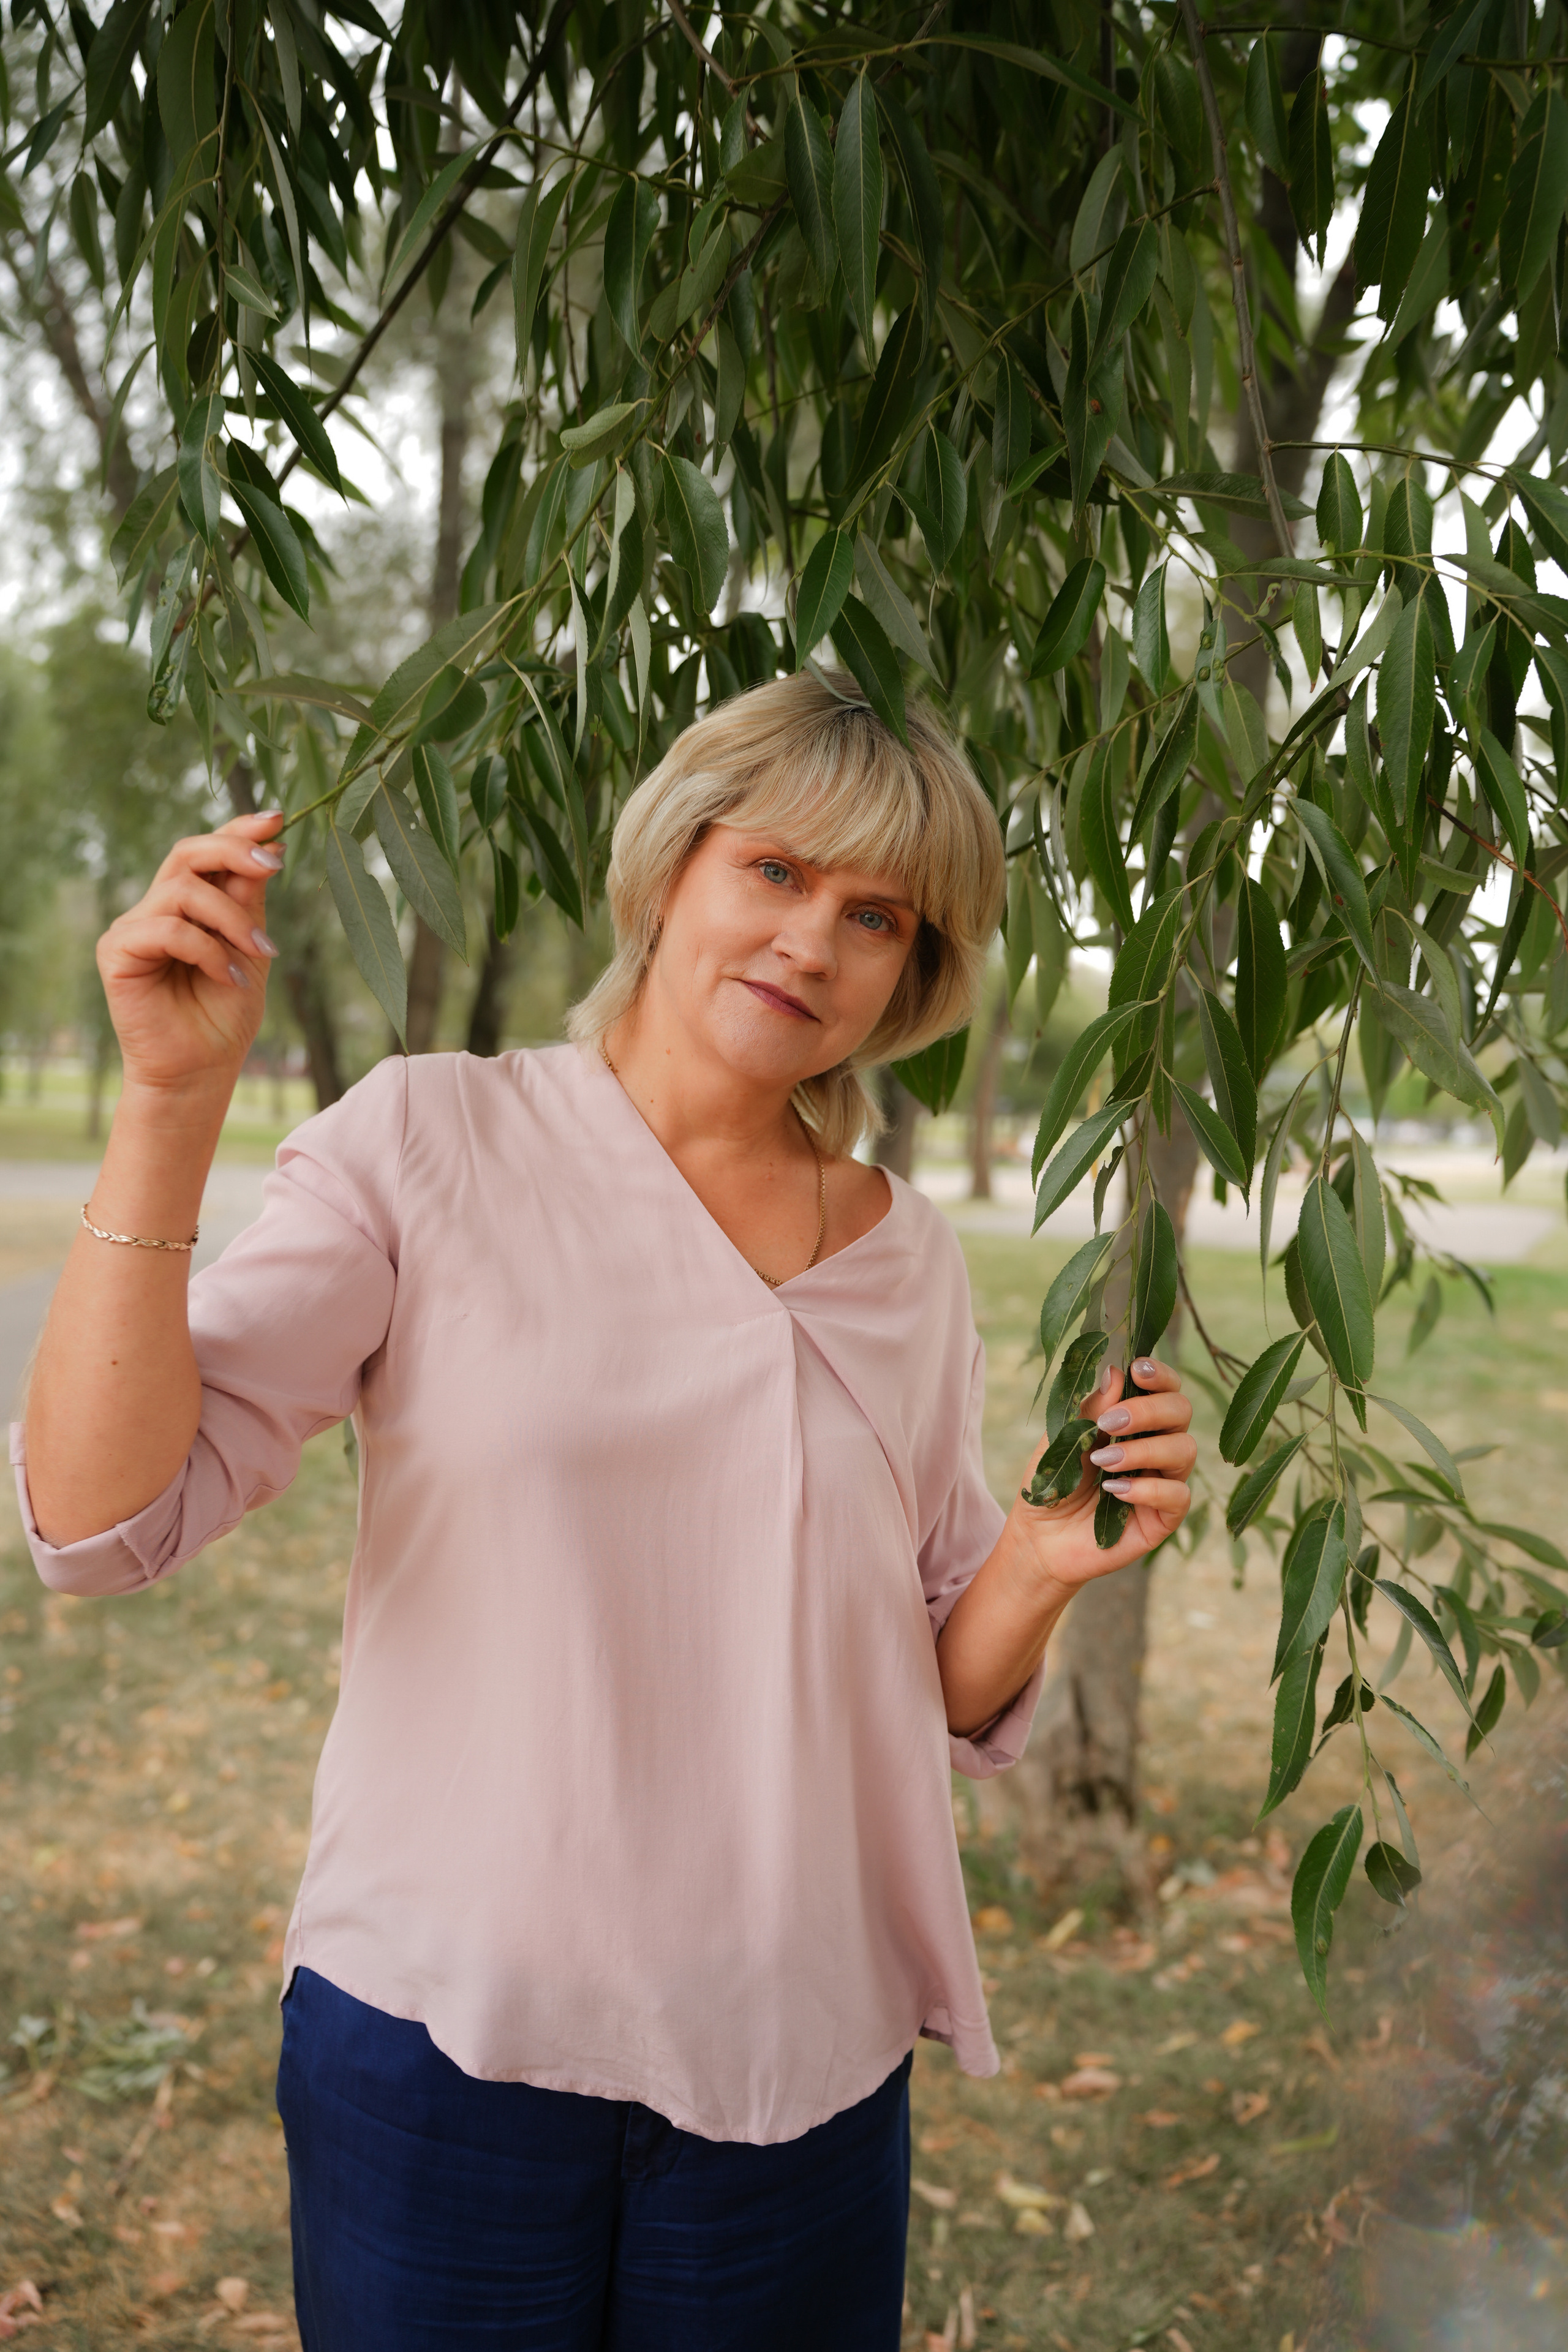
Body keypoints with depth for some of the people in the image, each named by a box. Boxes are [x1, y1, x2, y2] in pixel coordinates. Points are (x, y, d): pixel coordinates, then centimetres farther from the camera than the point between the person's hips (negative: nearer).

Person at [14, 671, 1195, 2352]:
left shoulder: (908, 1259, 2)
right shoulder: (428, 1141, -8)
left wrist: (1048, 1562, -12)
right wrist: (171, 1103, -25)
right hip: (443, 2030, -2)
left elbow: (941, 1708, 8)